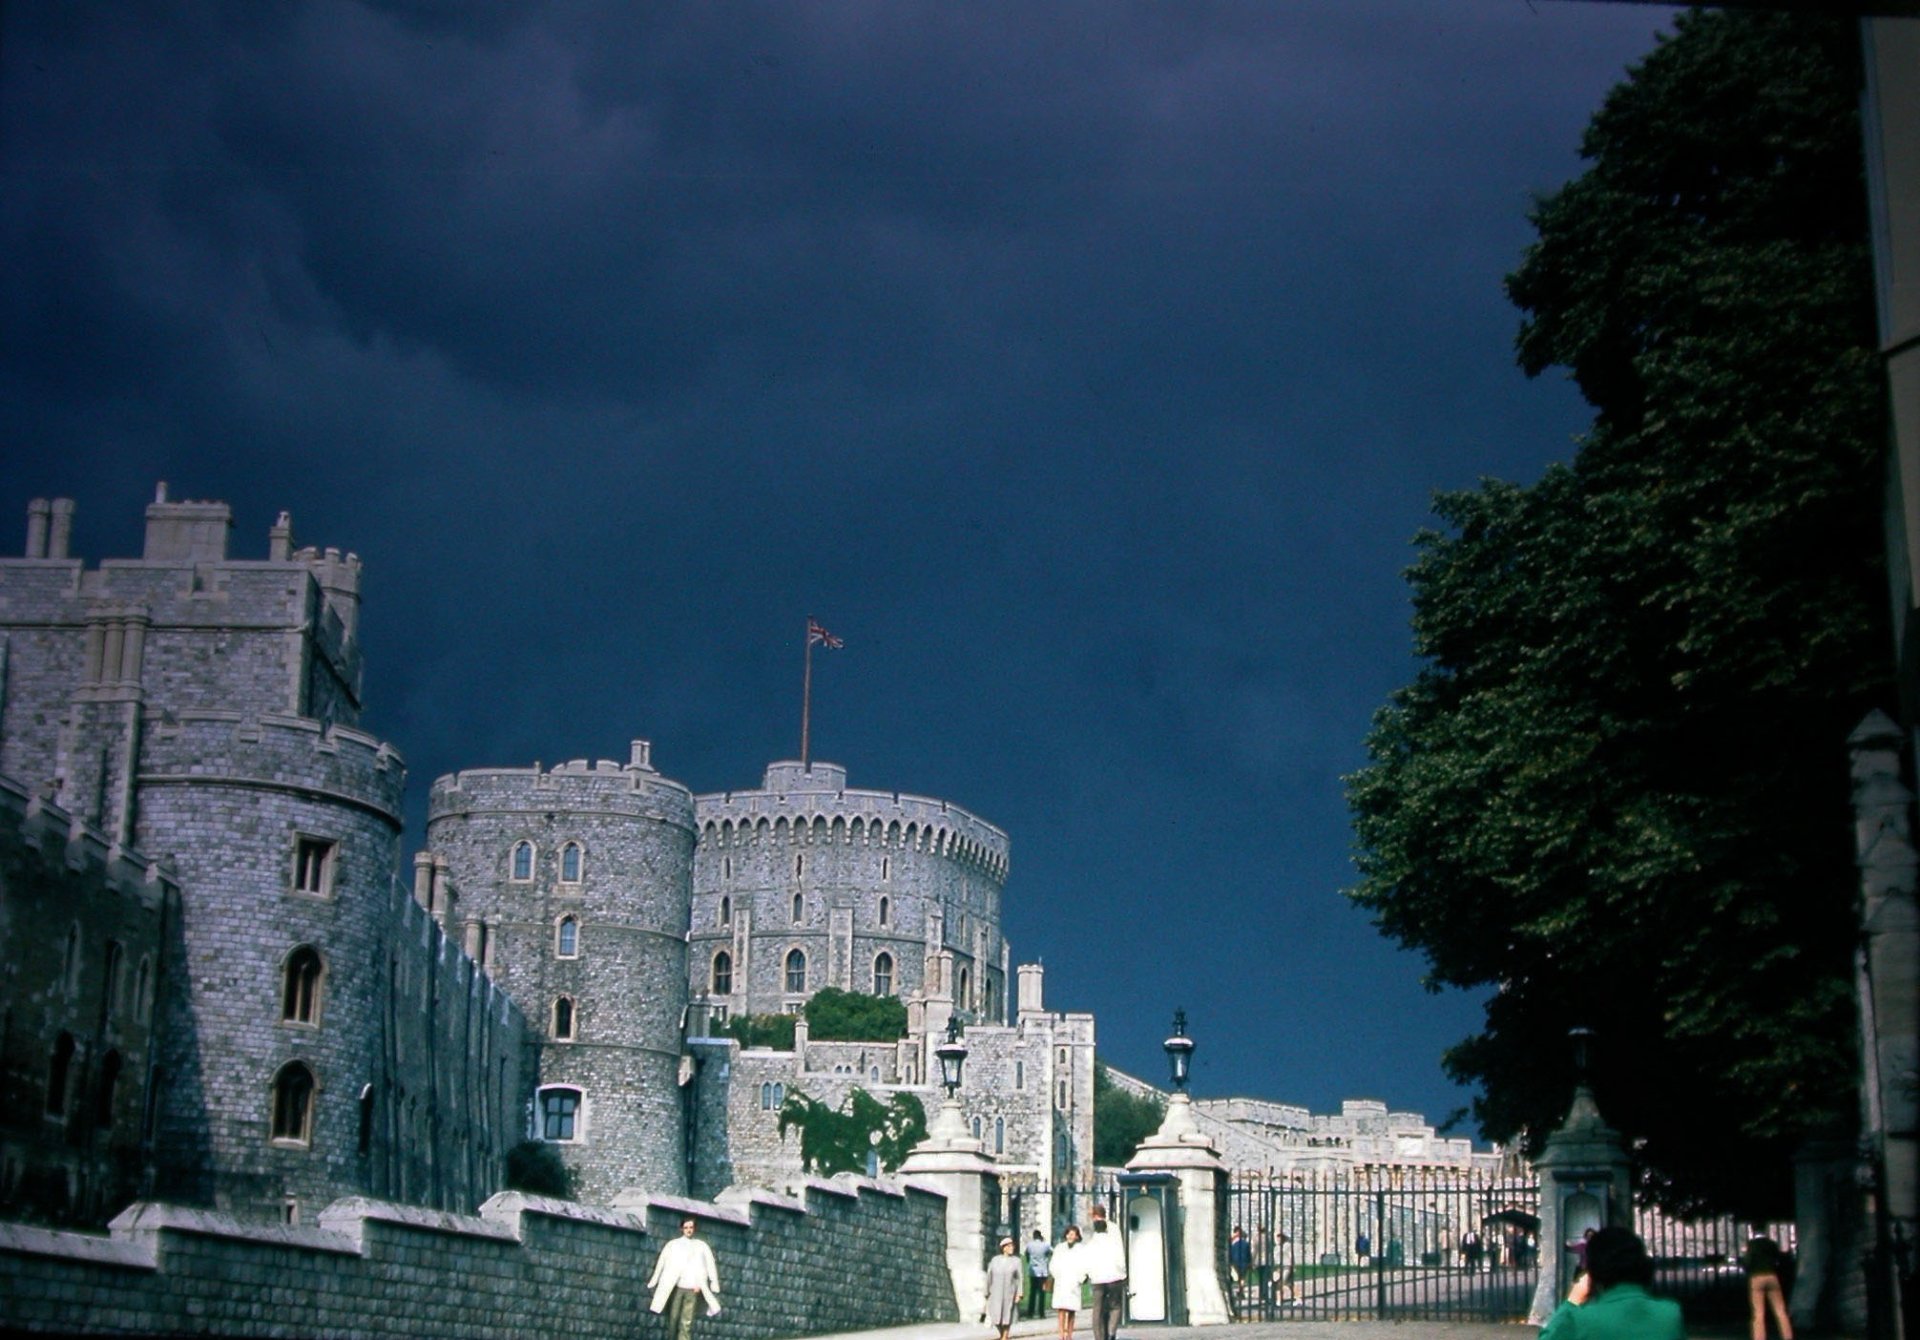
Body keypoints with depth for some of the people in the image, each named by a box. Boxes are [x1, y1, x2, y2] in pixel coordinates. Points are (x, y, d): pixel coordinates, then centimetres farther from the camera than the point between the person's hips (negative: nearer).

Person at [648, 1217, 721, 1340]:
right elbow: (661, 1264, 7)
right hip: (676, 1287, 0)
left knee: (686, 1322, -5)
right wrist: (653, 1283, 3)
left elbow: (710, 1266, 6)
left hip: (692, 1288, 0)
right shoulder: (673, 1245, 7)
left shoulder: (702, 1246, 9)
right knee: (673, 1317, -2)